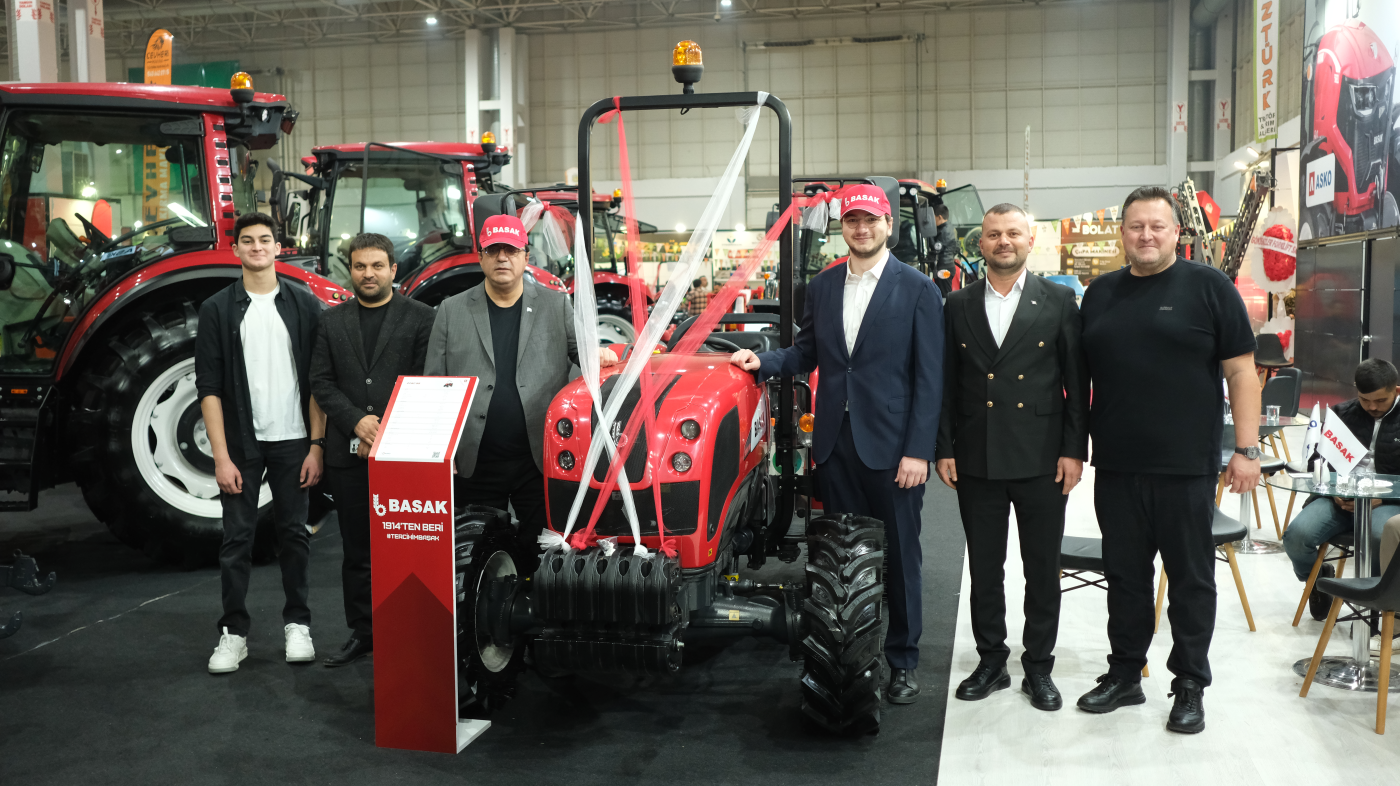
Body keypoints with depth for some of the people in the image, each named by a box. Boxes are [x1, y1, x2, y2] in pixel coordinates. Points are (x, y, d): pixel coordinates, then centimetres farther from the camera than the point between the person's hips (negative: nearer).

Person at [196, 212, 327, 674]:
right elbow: (208, 388, -1)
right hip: (241, 442, 0)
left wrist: (317, 445, -5)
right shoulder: (217, 310, 2)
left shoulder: (304, 305, 3)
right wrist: (221, 456, -8)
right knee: (237, 538, 3)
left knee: (294, 533, 7)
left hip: (293, 441, 0)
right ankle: (233, 633, 13)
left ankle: (296, 624, 19)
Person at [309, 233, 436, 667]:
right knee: (357, 549, 10)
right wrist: (357, 421, -10)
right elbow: (321, 381, 6)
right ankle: (362, 632, 19)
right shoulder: (331, 321, 13)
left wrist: (387, 430, -11)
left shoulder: (420, 317, 3)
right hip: (348, 453, 4)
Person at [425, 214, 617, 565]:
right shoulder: (451, 311, 7)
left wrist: (598, 352, -15)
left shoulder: (556, 306, 7)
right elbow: (433, 386, 7)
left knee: (540, 555, 7)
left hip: (541, 459, 0)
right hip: (475, 464, 1)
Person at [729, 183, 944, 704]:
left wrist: (918, 450, -12)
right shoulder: (822, 286, 11)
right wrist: (763, 363, -3)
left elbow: (929, 376, -7)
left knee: (899, 557, 7)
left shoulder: (917, 289, -3)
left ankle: (902, 660, 21)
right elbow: (806, 353, 17)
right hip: (835, 443, 4)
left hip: (891, 446, -4)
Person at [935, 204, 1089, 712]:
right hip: (977, 460, 2)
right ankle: (991, 662, 24)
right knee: (984, 569, 10)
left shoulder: (1058, 301, 2)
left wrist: (1074, 450, -5)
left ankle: (1038, 668, 21)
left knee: (1043, 570, 7)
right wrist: (944, 449, 1)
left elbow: (1076, 380, 0)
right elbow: (946, 383, 7)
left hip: (1042, 459, -1)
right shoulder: (958, 306, 7)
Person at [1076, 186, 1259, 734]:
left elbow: (1241, 371, -4)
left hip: (1186, 466, -4)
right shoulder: (1101, 293, 11)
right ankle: (1125, 676, 26)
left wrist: (1246, 448, -10)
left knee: (1191, 579, 6)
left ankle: (1191, 686, 19)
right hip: (1116, 465, 4)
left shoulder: (1209, 287, -2)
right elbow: (1082, 374, 16)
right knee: (1125, 576, 13)